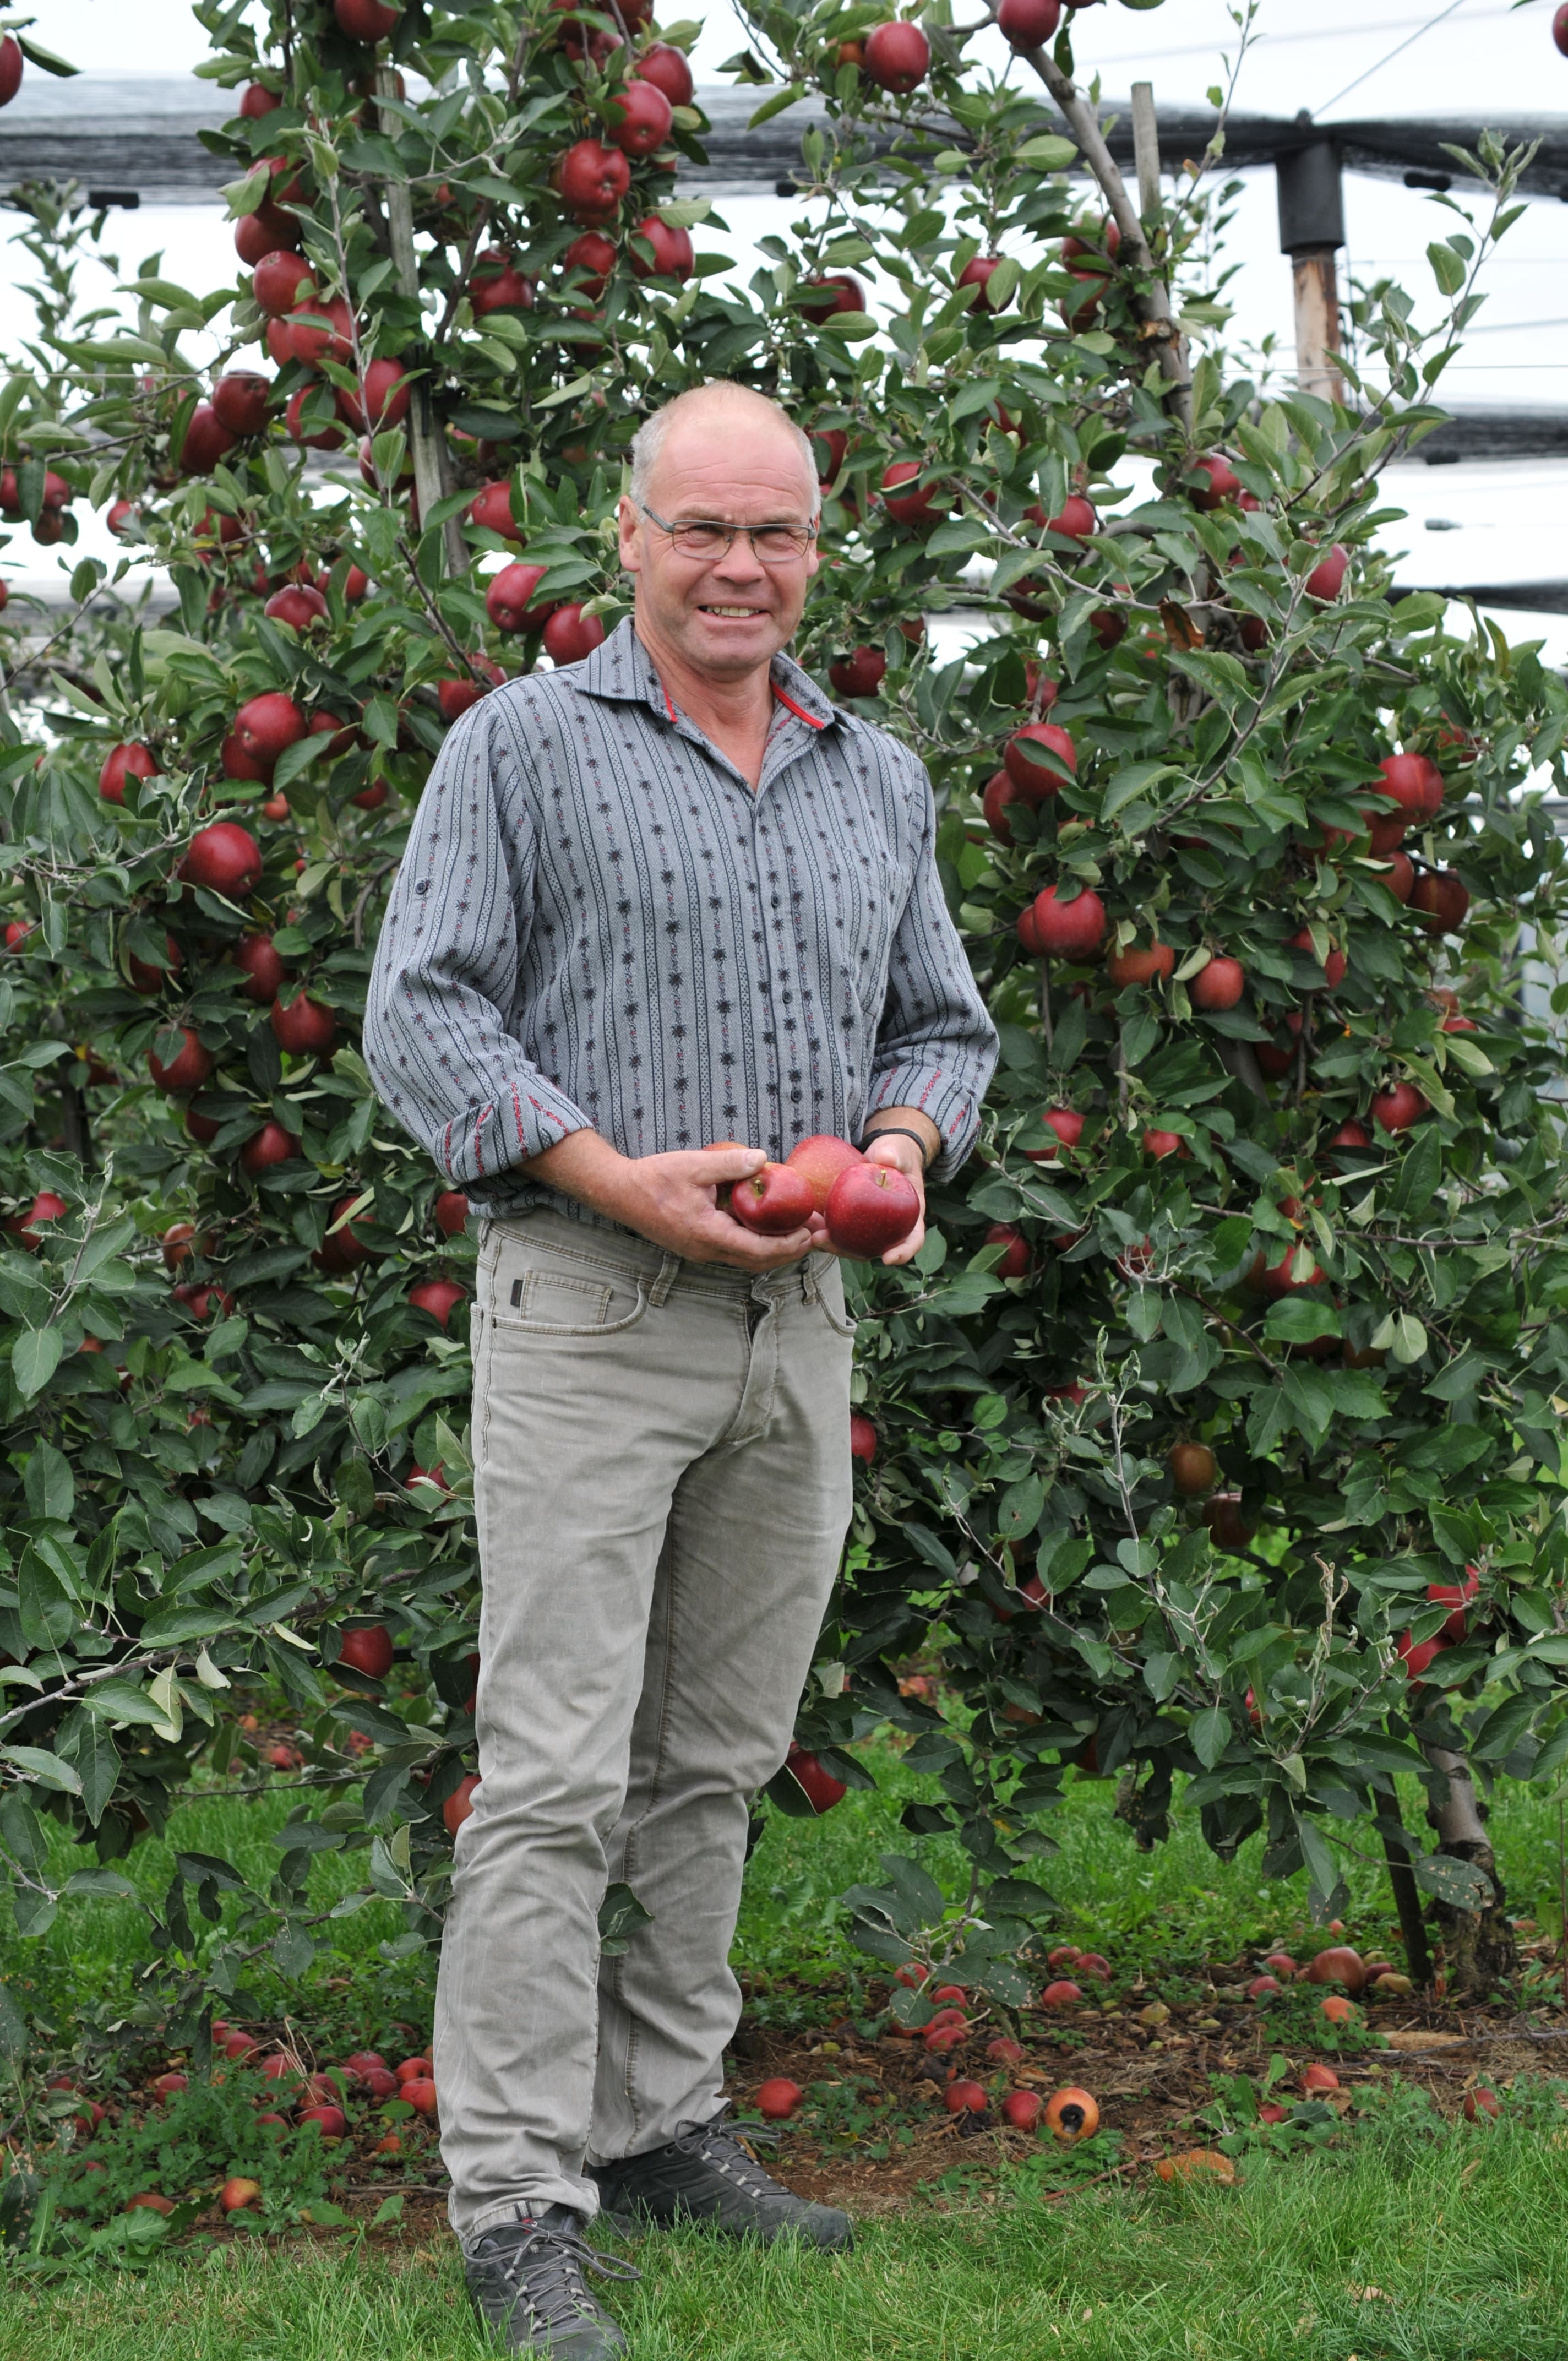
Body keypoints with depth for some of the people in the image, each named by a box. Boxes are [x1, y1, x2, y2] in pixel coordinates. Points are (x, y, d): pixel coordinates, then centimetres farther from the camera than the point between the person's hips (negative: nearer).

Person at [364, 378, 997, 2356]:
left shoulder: (879, 781, 15)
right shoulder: (523, 746, -2)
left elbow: (944, 1027, 20)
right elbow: (419, 1018, -6)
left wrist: (905, 1140, -3)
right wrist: (616, 1176, -17)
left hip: (797, 1319, 6)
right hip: (584, 1309, -5)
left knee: (718, 1764, 11)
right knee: (556, 1779, -8)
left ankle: (664, 2122, 22)